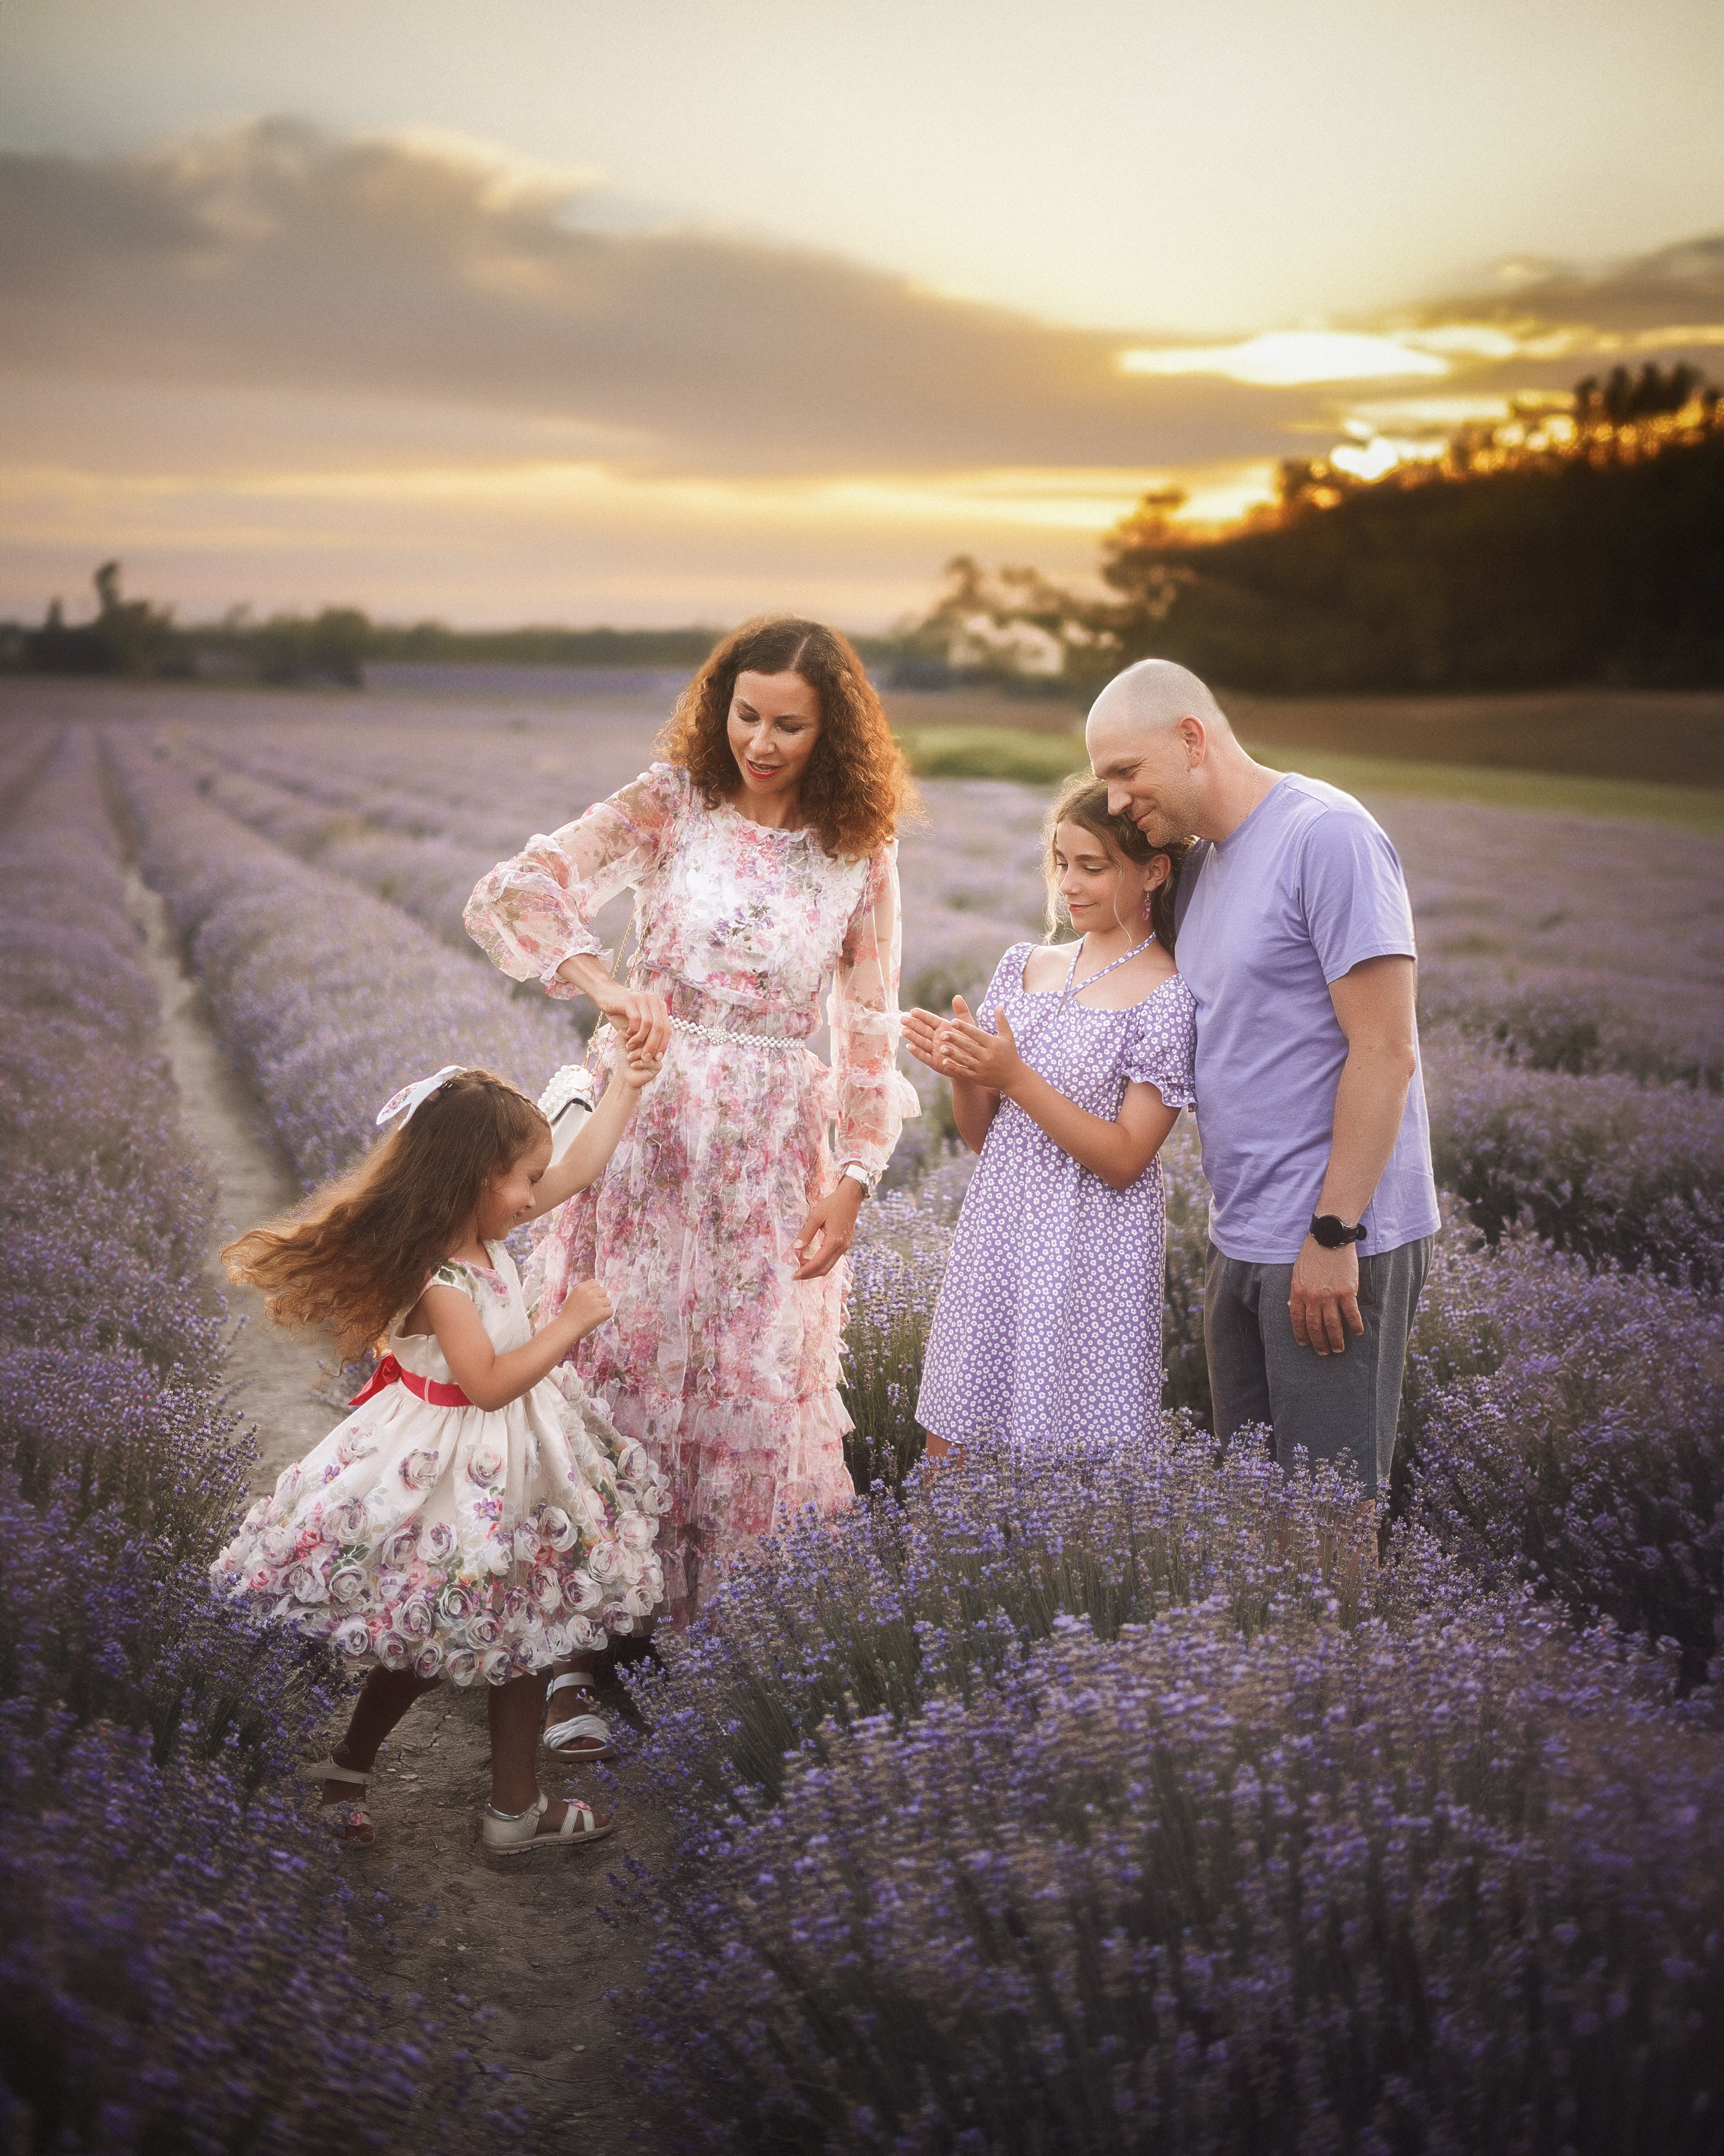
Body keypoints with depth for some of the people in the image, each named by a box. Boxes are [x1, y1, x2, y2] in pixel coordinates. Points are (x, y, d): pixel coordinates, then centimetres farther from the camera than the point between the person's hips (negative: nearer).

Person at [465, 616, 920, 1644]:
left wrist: (854, 1179, 0)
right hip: (648, 1123, -1)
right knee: (626, 1358, 3)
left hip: (775, 1148, 1)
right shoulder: (670, 805, -3)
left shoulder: (861, 854, 2)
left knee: (758, 1383, 5)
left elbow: (871, 1027, 6)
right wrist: (607, 984, -29)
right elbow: (507, 895, -13)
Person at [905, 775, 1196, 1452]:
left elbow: (1123, 1159, -13)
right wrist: (963, 1075, -7)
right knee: (946, 1458, 8)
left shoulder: (1167, 997, -8)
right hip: (996, 1240, 5)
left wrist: (1014, 1076, -18)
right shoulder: (1024, 967, 9)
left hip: (1089, 1264, -5)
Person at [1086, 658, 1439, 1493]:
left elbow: (1385, 1054, -18)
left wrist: (1331, 1234, -19)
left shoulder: (1327, 836, -13)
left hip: (1331, 1245, -9)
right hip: (1239, 1240, 9)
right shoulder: (1201, 863, 14)